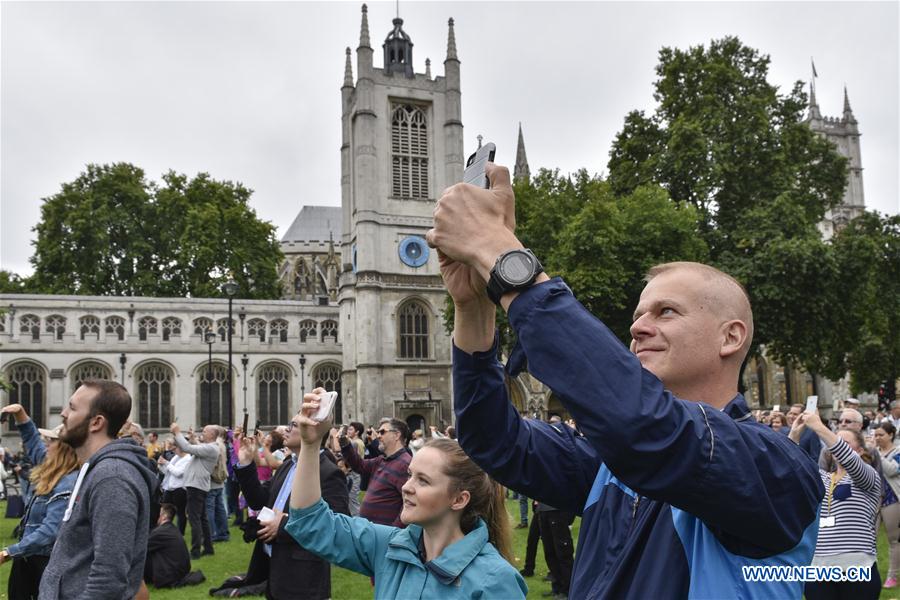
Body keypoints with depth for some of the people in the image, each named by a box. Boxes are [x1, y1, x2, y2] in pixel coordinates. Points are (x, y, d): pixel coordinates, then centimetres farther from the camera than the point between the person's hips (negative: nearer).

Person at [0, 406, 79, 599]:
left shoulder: (68, 485, -26)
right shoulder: (55, 474, 4)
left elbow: (50, 531, -32)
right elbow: (34, 443, 20)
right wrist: (20, 413, 8)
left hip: (47, 561, -10)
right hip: (30, 556, 10)